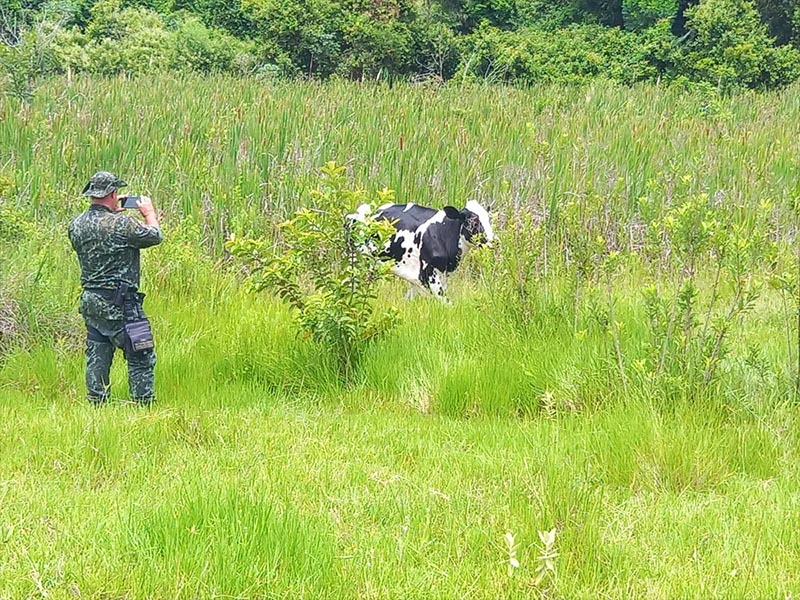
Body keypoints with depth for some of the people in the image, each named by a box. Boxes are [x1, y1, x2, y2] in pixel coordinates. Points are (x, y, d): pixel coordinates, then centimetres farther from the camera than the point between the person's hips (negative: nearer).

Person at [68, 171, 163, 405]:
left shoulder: (76, 225, 2)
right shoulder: (121, 224, -18)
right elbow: (155, 236, -5)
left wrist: (115, 212, 22)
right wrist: (149, 212, 14)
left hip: (90, 302, 7)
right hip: (119, 304, -7)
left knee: (97, 358, 13)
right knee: (141, 358, 2)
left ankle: (96, 404, 15)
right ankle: (143, 405, 1)